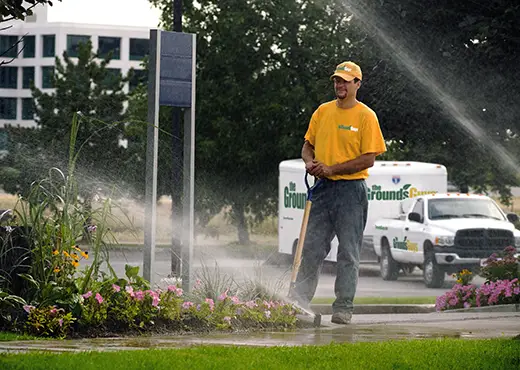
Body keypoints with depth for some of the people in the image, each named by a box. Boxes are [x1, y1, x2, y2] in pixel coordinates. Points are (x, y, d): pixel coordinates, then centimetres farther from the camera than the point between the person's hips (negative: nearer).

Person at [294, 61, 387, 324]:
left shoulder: (366, 116, -4)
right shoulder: (322, 112, 12)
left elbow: (368, 159, -10)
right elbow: (308, 145, 19)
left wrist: (332, 168, -14)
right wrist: (310, 162, -5)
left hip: (350, 190, -5)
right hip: (322, 189, 5)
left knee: (348, 253, 0)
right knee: (311, 249, 4)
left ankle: (343, 308, 3)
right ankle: (299, 302, 7)